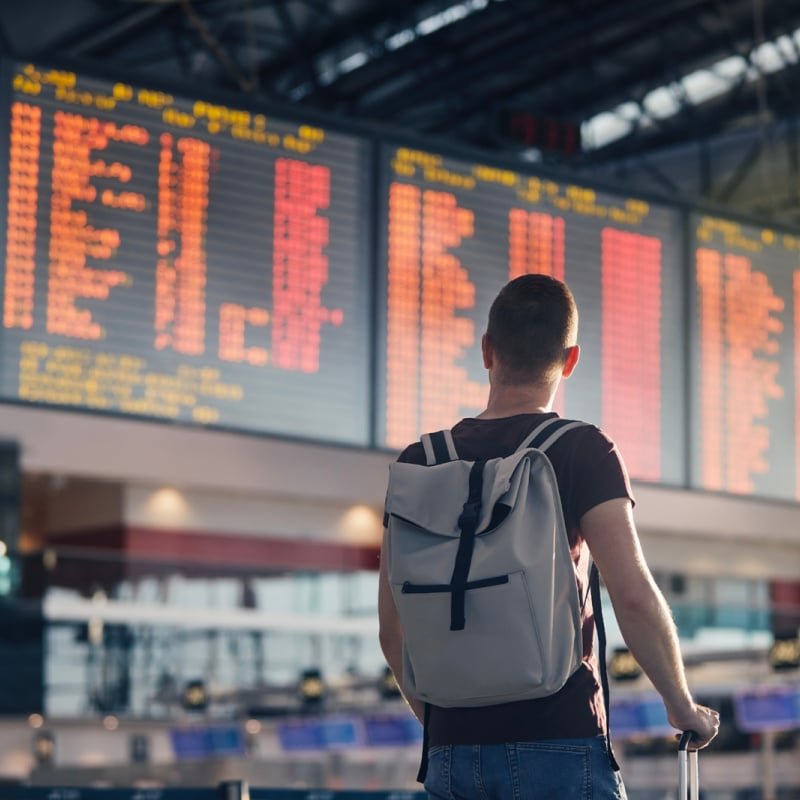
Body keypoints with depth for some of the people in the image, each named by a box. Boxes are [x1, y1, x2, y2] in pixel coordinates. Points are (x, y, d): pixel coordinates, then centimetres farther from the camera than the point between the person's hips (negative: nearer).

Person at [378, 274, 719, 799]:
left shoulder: (419, 463, 8)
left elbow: (392, 627, 10)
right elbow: (634, 596, -14)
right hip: (559, 744, -4)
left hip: (451, 752, 5)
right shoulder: (583, 451, -5)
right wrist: (683, 706, 0)